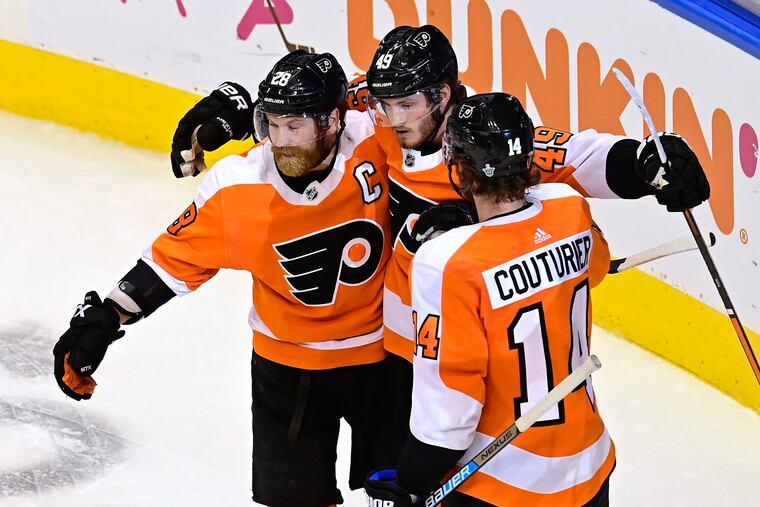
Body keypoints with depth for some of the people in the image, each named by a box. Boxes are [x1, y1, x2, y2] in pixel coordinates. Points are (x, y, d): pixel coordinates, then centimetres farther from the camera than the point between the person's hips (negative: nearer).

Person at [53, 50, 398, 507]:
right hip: (288, 367, 0)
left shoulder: (376, 143, -22)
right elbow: (175, 259, -9)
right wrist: (103, 319, -12)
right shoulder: (237, 187, -20)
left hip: (382, 354, 0)